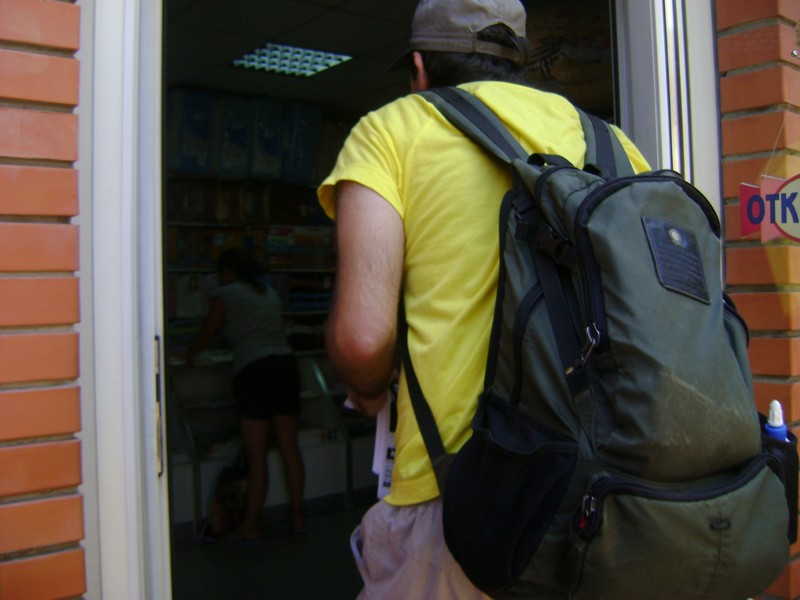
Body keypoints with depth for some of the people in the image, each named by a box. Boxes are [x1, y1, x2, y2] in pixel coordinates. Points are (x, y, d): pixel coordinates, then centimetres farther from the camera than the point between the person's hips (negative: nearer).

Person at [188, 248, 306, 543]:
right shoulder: (269, 293, 20)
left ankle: (250, 527, 7)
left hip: (254, 370, -6)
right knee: (290, 448, 10)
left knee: (256, 456, -1)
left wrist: (189, 354, 30)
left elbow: (208, 334, 10)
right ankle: (297, 516, 18)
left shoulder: (225, 294, 3)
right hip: (286, 363, 6)